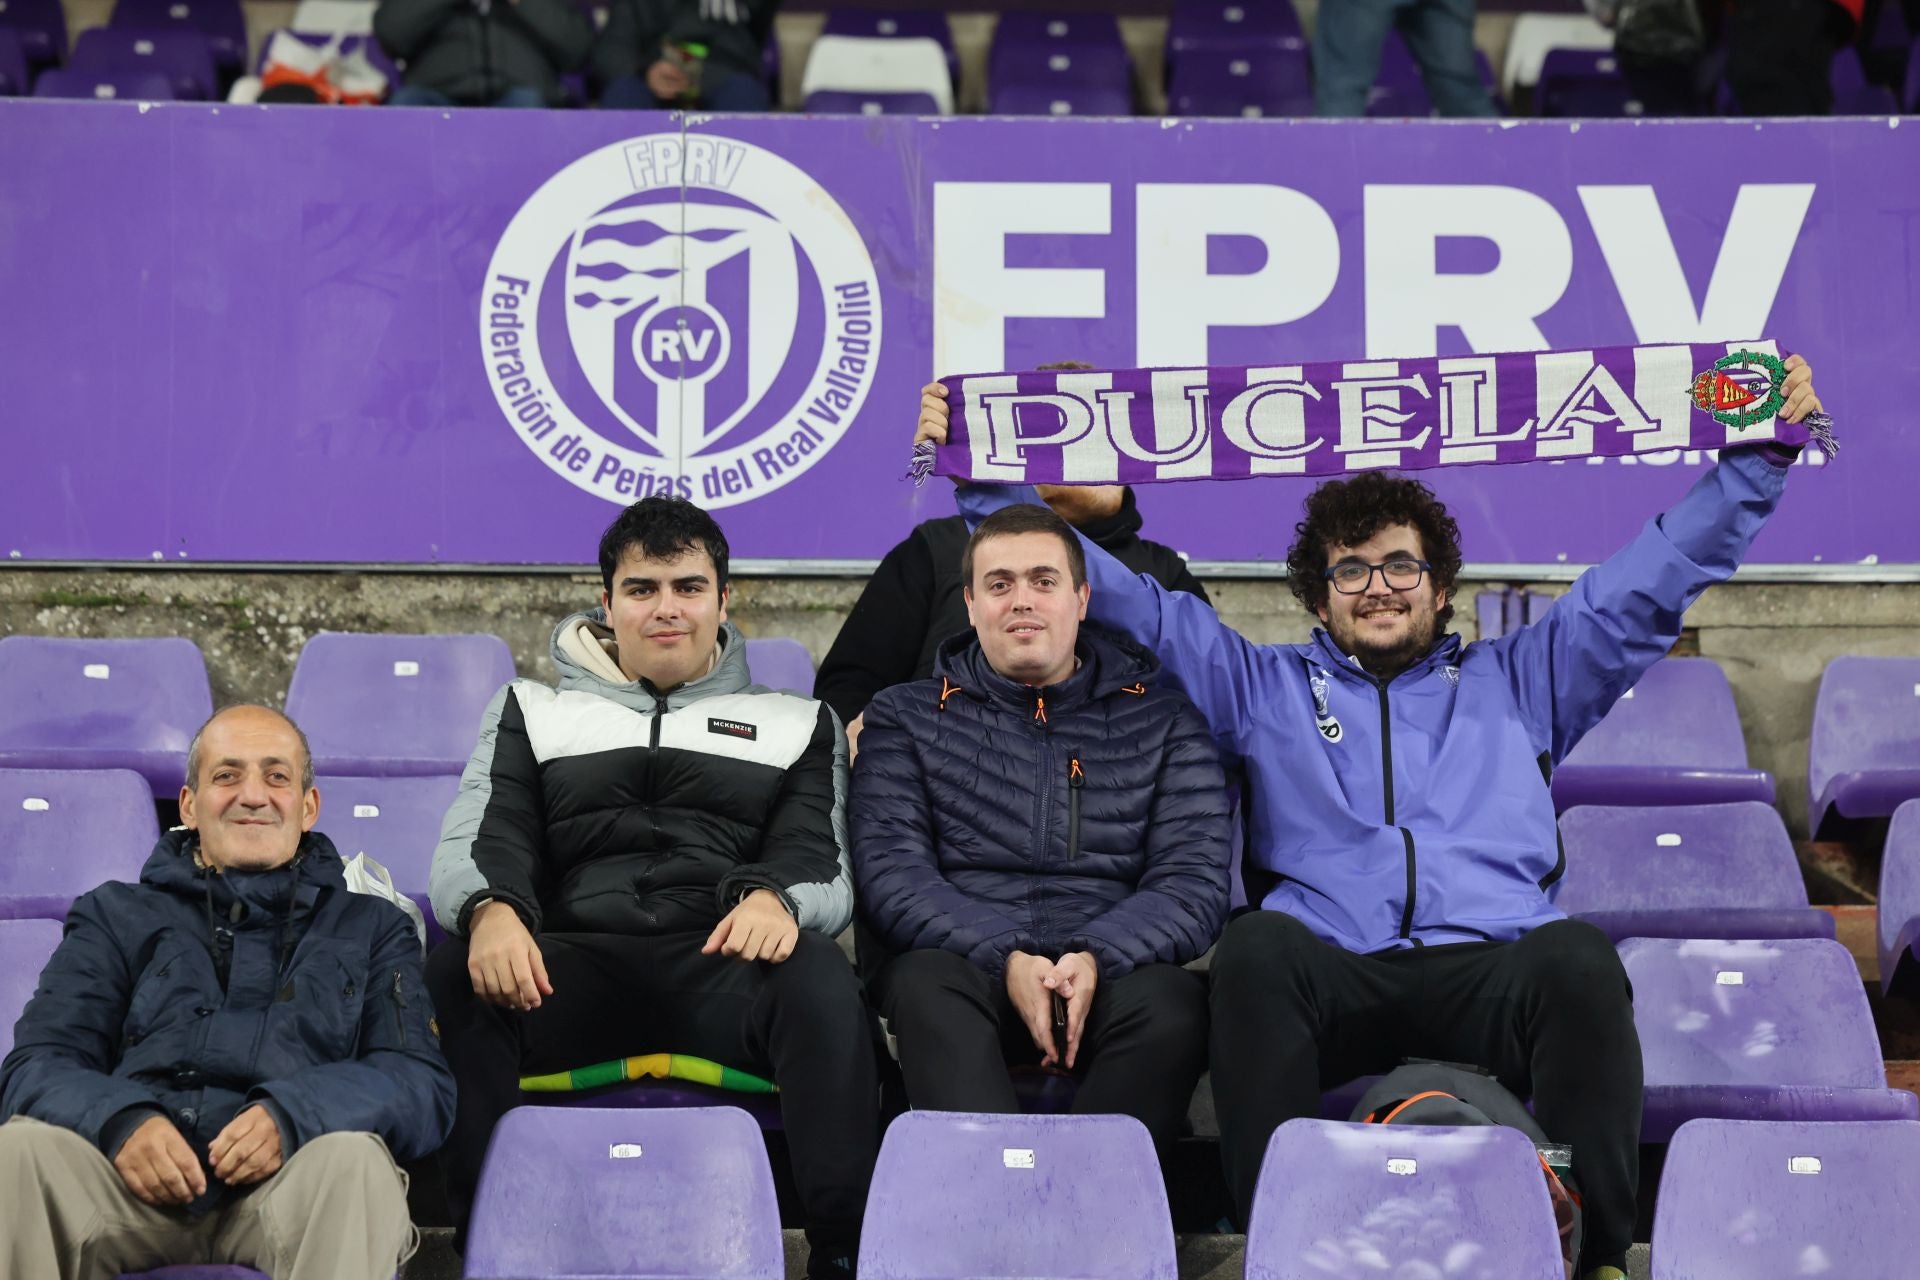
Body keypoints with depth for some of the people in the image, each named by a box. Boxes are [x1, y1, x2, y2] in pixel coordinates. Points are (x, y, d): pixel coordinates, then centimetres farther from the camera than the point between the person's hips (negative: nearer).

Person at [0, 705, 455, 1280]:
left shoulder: (372, 927, 23)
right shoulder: (118, 916, 24)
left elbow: (425, 1087, 7)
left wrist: (291, 1115, -14)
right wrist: (120, 1120, -14)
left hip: (292, 1185, -1)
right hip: (136, 1178, 1)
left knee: (353, 1158, -36)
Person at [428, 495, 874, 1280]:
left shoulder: (795, 723, 24)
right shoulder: (535, 712, 25)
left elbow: (823, 862, 10)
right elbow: (475, 846, 10)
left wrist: (778, 897, -18)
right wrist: (491, 911, -18)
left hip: (723, 964, 0)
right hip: (578, 962, 1)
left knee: (821, 979, -36)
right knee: (457, 973, -33)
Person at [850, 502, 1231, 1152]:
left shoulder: (1163, 723, 18)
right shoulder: (906, 718, 18)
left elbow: (1194, 880, 7)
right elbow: (891, 873, 3)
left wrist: (1097, 957, -15)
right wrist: (1006, 958, -16)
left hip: (1112, 971, 0)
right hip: (963, 961, 0)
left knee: (1171, 1003, -34)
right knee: (927, 987, -35)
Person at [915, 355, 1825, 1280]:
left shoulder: (1517, 681, 29)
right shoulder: (1263, 688, 28)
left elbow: (1653, 578, 28)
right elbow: (1123, 598, 26)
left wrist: (1760, 449, 23)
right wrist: (984, 476, 21)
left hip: (1491, 970, 1)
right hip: (1332, 977, 0)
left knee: (1577, 956, -35)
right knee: (1256, 946, -36)